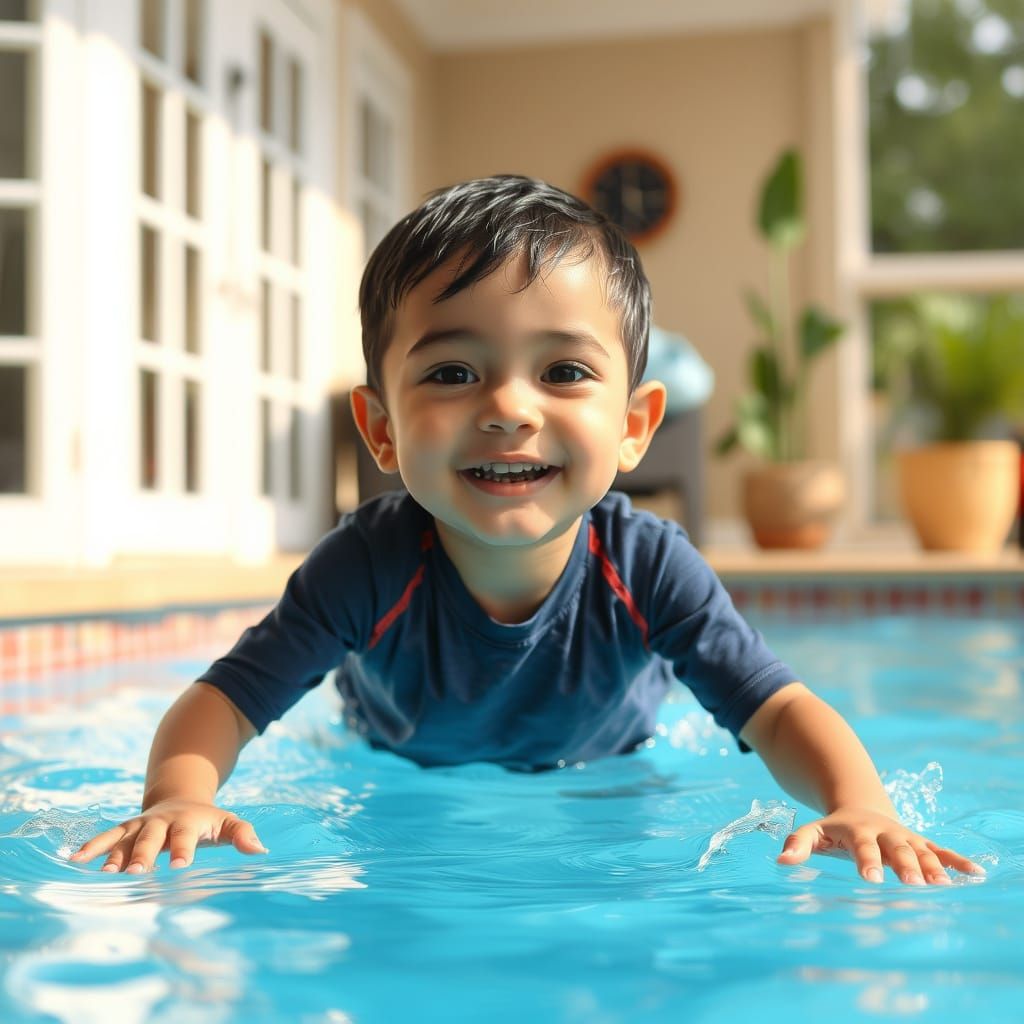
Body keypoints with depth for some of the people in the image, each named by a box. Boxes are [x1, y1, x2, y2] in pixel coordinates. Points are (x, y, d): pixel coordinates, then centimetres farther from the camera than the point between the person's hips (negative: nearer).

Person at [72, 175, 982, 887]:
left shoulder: (649, 570, -37)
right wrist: (178, 799, -57)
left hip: (602, 789, 0)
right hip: (401, 798, 0)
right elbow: (225, 700, -35)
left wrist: (860, 808, -54)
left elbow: (780, 710, -34)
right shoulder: (370, 568, -39)